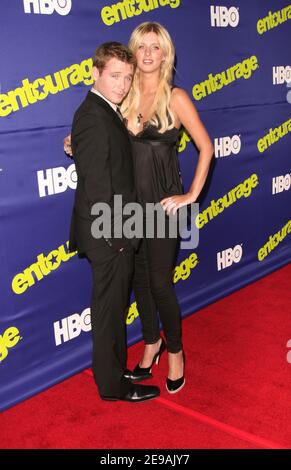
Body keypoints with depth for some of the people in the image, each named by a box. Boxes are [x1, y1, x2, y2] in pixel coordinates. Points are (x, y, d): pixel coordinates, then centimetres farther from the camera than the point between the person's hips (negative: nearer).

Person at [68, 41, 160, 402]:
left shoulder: (104, 112, 12)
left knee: (112, 308, 20)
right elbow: (98, 187, -23)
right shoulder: (94, 117, -20)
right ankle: (113, 385, 22)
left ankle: (112, 370, 37)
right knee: (110, 309, 5)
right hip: (109, 235, -10)